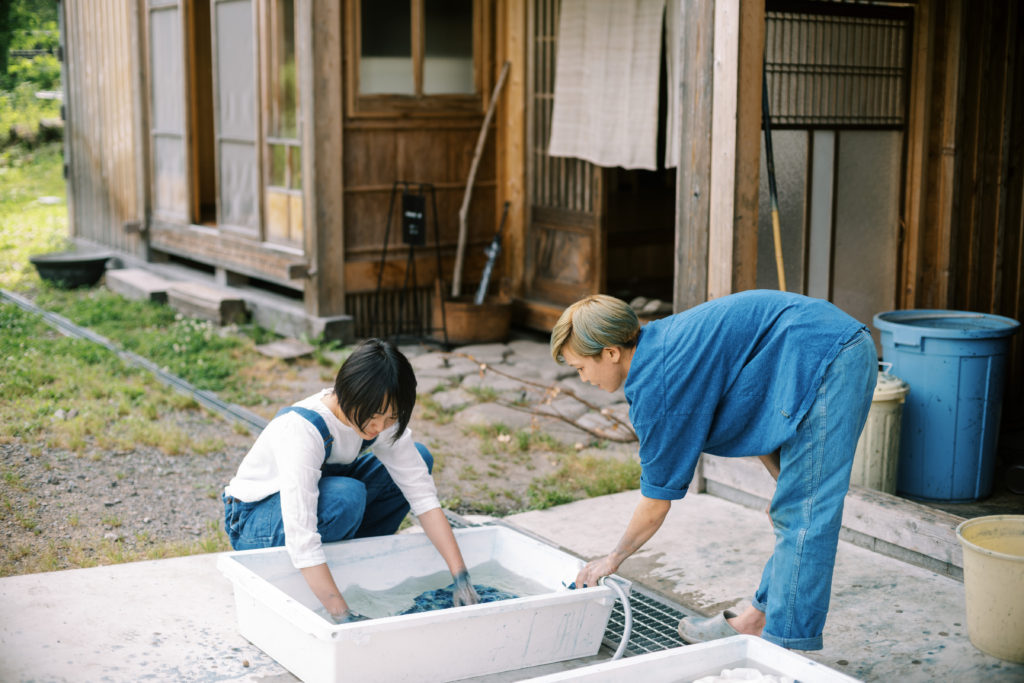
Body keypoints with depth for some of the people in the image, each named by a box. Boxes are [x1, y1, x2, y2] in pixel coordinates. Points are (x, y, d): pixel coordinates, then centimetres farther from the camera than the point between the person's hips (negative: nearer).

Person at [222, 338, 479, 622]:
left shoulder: (381, 418, -17)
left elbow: (423, 495, -17)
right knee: (346, 496, -37)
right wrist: (342, 616, -46)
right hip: (254, 522, -6)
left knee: (419, 459, -7)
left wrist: (461, 576, -25)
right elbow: (300, 535, -42)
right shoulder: (301, 428, -36)